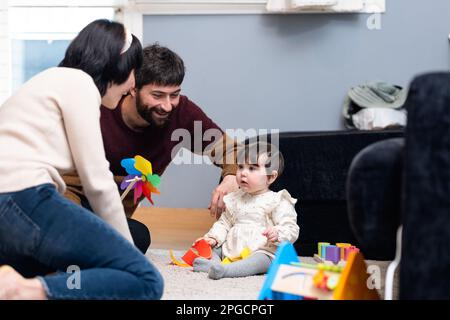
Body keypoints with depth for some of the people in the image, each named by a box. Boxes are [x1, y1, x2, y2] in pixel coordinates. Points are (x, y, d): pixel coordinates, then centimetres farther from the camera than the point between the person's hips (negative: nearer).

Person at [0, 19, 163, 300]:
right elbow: (97, 181, -2)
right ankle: (24, 291, -25)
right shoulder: (78, 81, 2)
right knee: (146, 281, -10)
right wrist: (127, 247, 10)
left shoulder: (55, 81, 31)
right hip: (22, 201, -10)